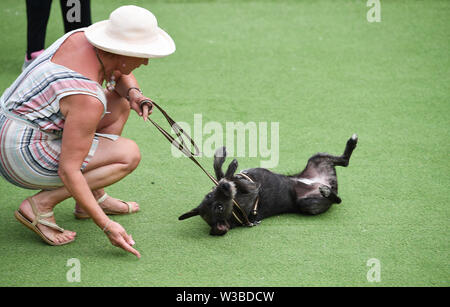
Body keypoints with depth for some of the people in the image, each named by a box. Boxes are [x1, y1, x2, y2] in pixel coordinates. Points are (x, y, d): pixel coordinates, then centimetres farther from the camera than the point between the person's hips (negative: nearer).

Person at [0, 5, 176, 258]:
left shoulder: (81, 37, -4)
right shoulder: (88, 99, -28)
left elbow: (122, 76, 17)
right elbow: (68, 171, -27)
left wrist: (134, 94, -7)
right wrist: (107, 226, -26)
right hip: (26, 159, -10)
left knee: (121, 100, 13)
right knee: (129, 154, -12)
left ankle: (95, 196, 15)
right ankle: (41, 205, -10)